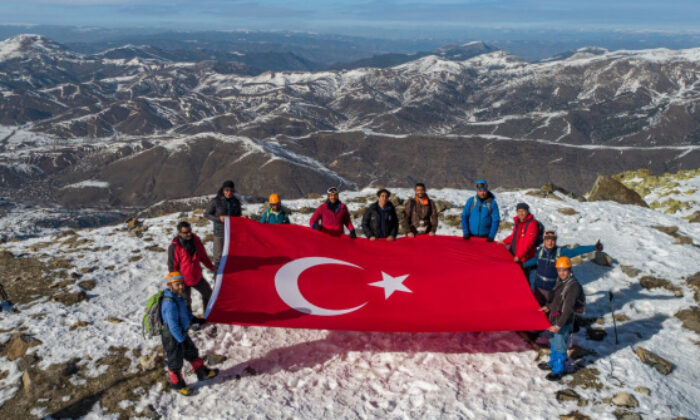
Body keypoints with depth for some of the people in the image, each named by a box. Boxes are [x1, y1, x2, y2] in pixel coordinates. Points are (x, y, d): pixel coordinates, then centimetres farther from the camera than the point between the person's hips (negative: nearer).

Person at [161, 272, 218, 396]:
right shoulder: (170, 303, -33)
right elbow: (172, 325, -31)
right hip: (172, 337, -10)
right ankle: (177, 384, 32)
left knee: (192, 353, 25)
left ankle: (203, 373, 44)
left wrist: (195, 319, 8)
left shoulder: (178, 297, -1)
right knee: (175, 362, 11)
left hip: (181, 333, 10)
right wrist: (181, 339, -23)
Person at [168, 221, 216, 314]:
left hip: (197, 277, 6)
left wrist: (211, 267, 13)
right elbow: (172, 266, -16)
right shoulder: (174, 247, -24)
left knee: (208, 293, 20)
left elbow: (203, 255, 7)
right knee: (186, 301, 9)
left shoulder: (195, 239, -8)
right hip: (184, 280, -6)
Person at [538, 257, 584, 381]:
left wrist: (559, 325, -28)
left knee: (560, 347, 6)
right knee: (553, 343, 24)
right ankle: (552, 363, 44)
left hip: (564, 322, -8)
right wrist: (548, 306, 18)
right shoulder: (560, 281, 1)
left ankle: (558, 370, 23)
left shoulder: (573, 286, -26)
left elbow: (568, 309, -27)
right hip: (554, 319, 8)